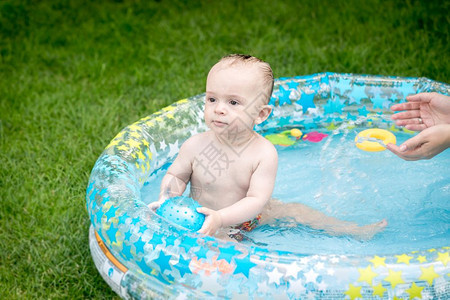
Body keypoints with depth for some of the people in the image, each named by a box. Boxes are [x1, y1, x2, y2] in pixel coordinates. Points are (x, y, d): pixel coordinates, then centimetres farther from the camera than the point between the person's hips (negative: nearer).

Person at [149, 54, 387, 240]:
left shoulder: (264, 153, -22)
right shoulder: (195, 146, -20)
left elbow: (257, 199, -28)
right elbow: (175, 176, -2)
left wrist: (220, 217, -43)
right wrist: (169, 196, -25)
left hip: (247, 217, 2)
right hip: (208, 221, -2)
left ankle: (355, 231, 21)